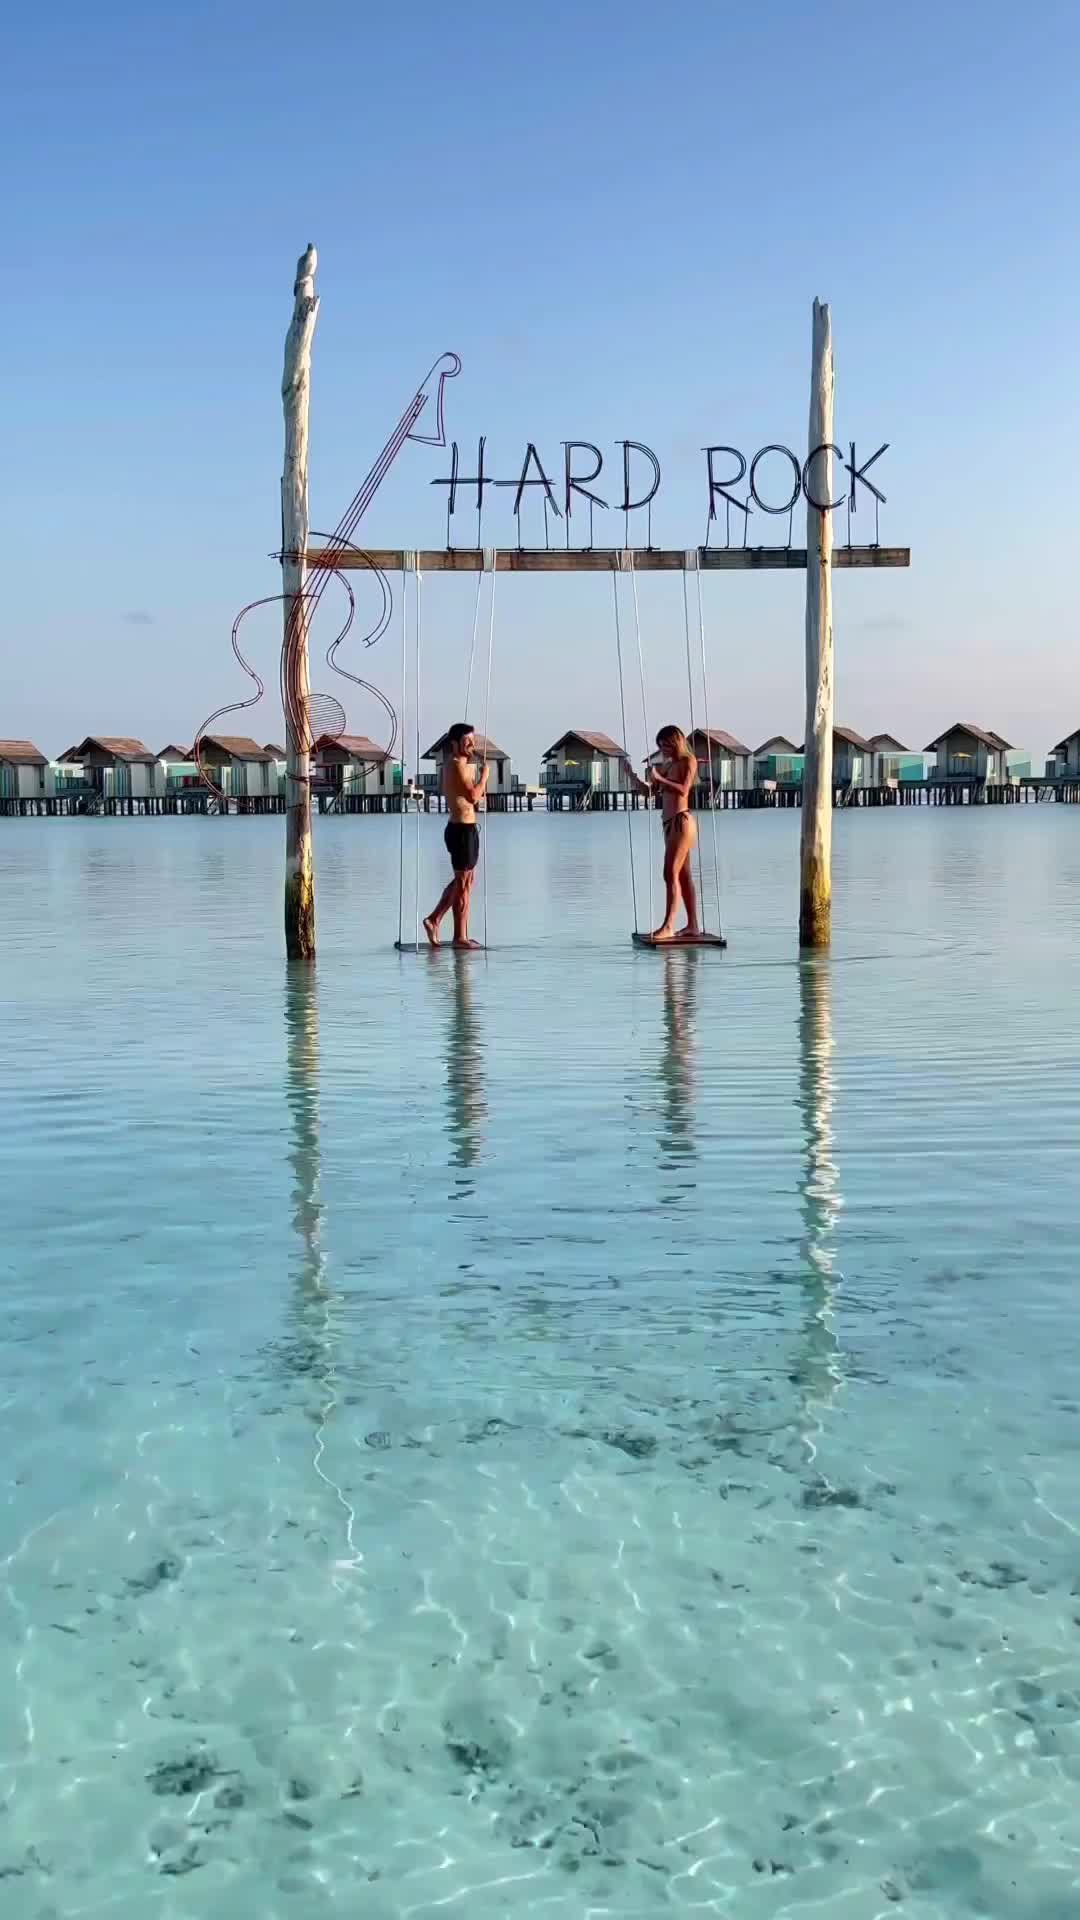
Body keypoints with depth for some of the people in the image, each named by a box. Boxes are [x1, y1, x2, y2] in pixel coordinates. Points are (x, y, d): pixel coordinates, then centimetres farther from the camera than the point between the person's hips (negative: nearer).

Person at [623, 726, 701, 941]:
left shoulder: (688, 761, -4)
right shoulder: (668, 765, 17)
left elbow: (683, 789, -19)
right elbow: (649, 791, 20)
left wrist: (658, 778, -22)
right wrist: (631, 774, 8)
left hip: (681, 821, -9)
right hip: (669, 823, 9)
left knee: (671, 874, -14)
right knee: (683, 876, 9)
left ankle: (668, 926, -19)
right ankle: (693, 926, 12)